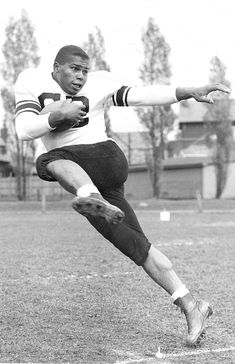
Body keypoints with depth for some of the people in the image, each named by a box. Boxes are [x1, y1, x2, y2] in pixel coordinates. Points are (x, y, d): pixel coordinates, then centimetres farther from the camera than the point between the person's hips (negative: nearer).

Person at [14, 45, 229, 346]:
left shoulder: (97, 84, 4)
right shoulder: (31, 82, 9)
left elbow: (142, 96, 0)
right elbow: (24, 130, -1)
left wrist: (191, 92, -9)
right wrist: (59, 115, -15)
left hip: (104, 159, -4)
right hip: (82, 180, 4)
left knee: (50, 161, -33)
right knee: (135, 246, 0)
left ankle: (93, 199, -62)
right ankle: (190, 305, 3)